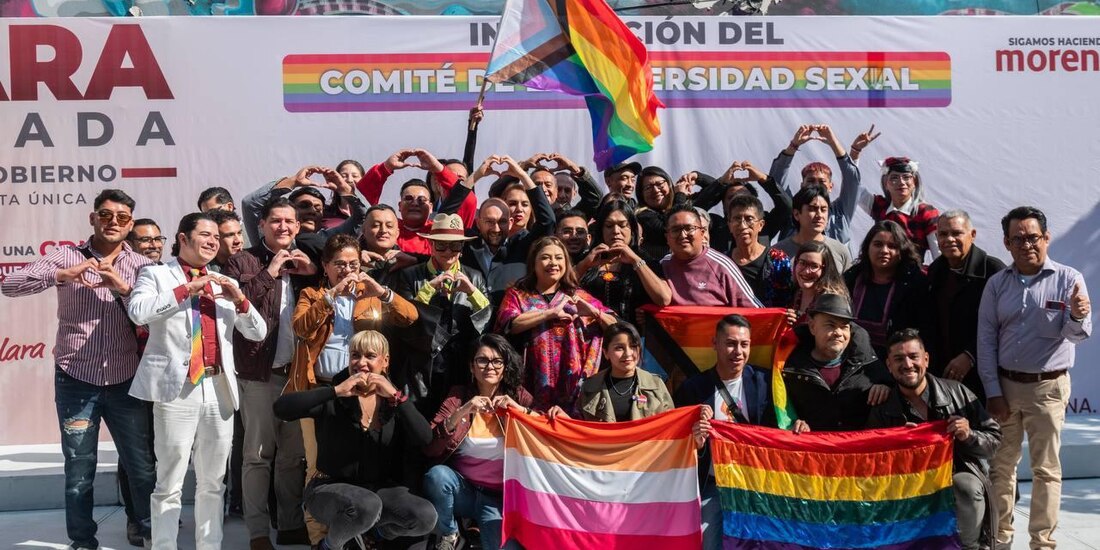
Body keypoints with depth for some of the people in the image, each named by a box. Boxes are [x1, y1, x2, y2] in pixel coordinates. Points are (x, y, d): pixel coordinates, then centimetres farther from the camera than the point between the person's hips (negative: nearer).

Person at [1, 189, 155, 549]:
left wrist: (123, 287, -20)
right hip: (76, 382, -1)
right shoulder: (67, 257, -1)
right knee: (79, 472, 8)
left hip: (125, 382, 1)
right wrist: (61, 275, -25)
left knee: (142, 468, 9)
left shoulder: (142, 266, 3)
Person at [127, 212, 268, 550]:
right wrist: (187, 288, -13)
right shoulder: (156, 274, 5)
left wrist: (239, 300, -2)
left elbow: (258, 333, 15)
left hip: (219, 389, 5)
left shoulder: (224, 283, 18)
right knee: (170, 484, -2)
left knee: (213, 482, 12)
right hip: (177, 388, -5)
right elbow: (138, 312, -15)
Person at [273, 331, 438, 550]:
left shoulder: (393, 401, 3)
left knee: (426, 516, -23)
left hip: (379, 489, 4)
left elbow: (425, 440, -14)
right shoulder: (333, 400, -6)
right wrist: (336, 391, -26)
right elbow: (281, 408, -23)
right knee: (367, 505, -37)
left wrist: (396, 396, -23)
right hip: (330, 489, -4)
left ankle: (375, 531, 9)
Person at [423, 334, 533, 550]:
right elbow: (429, 448, -13)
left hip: (497, 497, -2)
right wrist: (460, 413, -26)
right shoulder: (459, 395, -2)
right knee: (437, 474, -31)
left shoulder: (517, 395, 1)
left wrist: (521, 410, -21)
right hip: (461, 488, 2)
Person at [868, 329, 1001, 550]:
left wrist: (968, 436, -14)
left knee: (965, 485, -34)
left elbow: (994, 440, 6)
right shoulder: (882, 411, 2)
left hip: (961, 475, 1)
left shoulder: (957, 393, 1)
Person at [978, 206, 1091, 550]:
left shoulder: (1068, 279, -5)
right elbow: (986, 339, 3)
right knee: (1001, 464, 10)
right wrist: (993, 391, -2)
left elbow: (1078, 335, -13)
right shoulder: (997, 284, 3)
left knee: (1045, 468, 3)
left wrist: (1078, 318, -37)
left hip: (1048, 386, -3)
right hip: (1004, 384, 3)